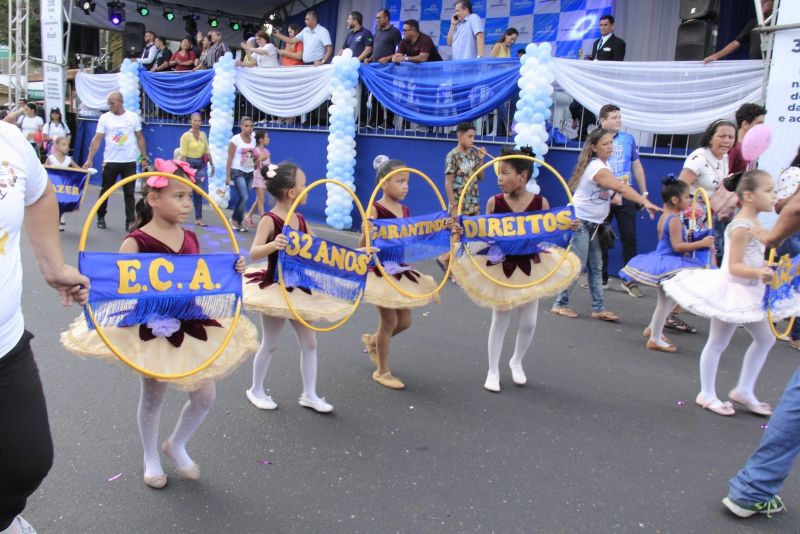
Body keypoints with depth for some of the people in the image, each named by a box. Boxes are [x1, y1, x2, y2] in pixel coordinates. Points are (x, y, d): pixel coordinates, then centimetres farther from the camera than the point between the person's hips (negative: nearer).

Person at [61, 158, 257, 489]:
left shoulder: (190, 238, 2)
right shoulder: (137, 242, -17)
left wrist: (231, 270, -6)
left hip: (193, 326, 5)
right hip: (153, 331, -5)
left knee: (205, 397, 9)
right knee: (153, 397, 16)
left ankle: (177, 445, 38)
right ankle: (151, 459, 41)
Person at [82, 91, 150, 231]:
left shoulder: (133, 117, 1)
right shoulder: (104, 118, -2)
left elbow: (140, 138, 7)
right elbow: (97, 139, -5)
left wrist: (144, 157, 3)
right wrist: (89, 159, -12)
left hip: (129, 162, 0)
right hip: (110, 161, 0)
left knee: (129, 193, 2)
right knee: (105, 191, 11)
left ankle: (130, 221, 5)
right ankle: (101, 218, 27)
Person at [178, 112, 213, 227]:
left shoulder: (203, 135, 7)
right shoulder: (186, 136, -8)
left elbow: (207, 151, 15)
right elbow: (183, 154, -12)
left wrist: (212, 165, 14)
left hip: (201, 165, 5)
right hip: (190, 164, -4)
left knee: (198, 193, 4)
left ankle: (198, 218, 7)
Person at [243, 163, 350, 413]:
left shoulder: (300, 219, 3)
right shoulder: (269, 220, -19)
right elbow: (254, 252, -28)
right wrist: (273, 245, -49)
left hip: (300, 289, 7)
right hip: (275, 289, -7)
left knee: (309, 342, 10)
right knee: (270, 344, 9)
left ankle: (309, 394, 22)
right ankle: (256, 390, 29)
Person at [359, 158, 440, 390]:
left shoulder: (406, 210, 5)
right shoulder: (374, 210, -16)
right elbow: (363, 246, -17)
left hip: (403, 271, 7)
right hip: (381, 273, -7)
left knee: (404, 322, 14)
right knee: (389, 322, 2)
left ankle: (372, 340, 43)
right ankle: (382, 371, 21)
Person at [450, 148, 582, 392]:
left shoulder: (541, 203, -10)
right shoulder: (494, 202, -12)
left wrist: (567, 228, -16)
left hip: (530, 267, 1)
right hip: (501, 267, -1)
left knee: (529, 322, 9)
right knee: (500, 320, 8)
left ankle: (517, 362, 37)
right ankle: (493, 371, 23)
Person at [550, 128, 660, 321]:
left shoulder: (602, 164, 10)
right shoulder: (597, 168, -21)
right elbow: (622, 188, -30)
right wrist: (646, 202, -34)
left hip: (591, 223, 10)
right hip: (579, 222, -10)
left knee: (596, 267, 8)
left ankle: (598, 308, 11)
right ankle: (560, 304, 5)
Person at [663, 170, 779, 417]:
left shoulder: (753, 224, 8)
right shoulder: (742, 227, -21)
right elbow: (734, 267, -25)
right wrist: (758, 273, -38)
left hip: (749, 293, 10)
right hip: (733, 292, -10)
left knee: (765, 339, 17)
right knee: (718, 343, 2)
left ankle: (744, 391, 28)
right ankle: (707, 395, 16)